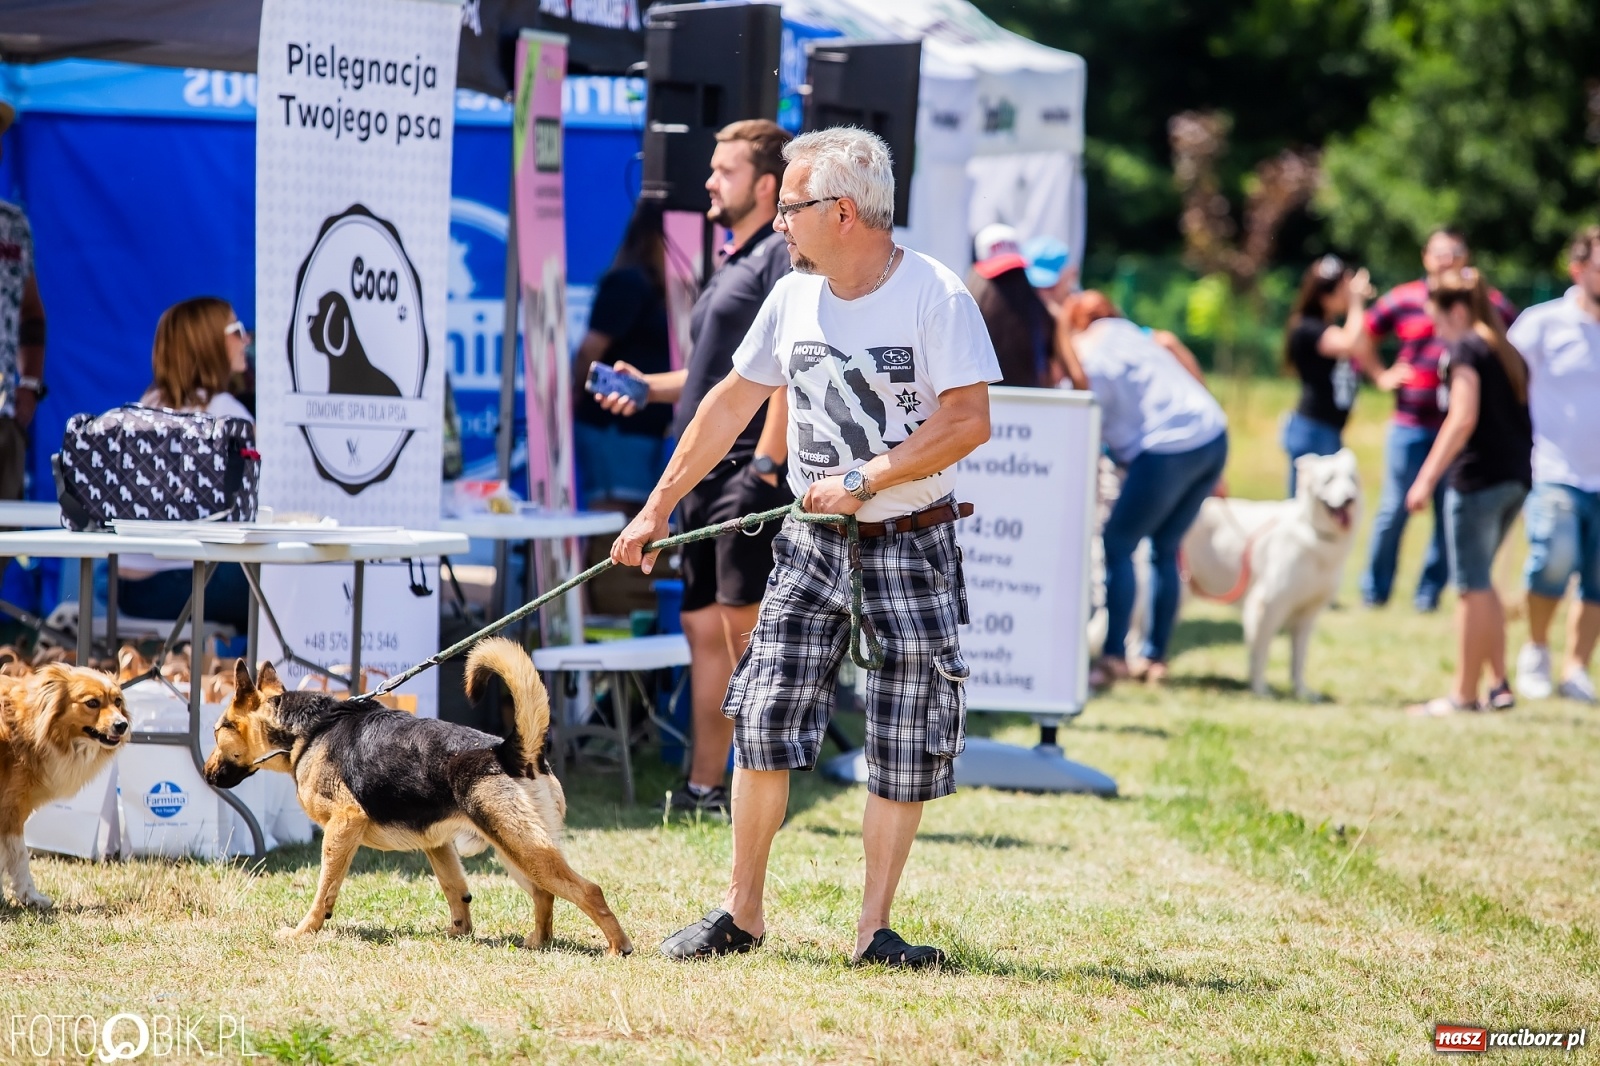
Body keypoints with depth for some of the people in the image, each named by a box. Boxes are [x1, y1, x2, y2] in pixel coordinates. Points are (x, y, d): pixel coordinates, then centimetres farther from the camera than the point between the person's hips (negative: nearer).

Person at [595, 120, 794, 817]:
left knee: (745, 628, -11)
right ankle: (703, 787, 11)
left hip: (749, 470, -10)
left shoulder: (783, 257, -7)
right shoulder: (732, 263, 22)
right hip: (703, 472, 10)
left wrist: (766, 464, -23)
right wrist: (649, 386, 17)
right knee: (704, 628, 8)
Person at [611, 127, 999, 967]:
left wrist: (865, 480, -21)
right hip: (813, 542, 4)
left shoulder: (935, 297, -12)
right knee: (765, 721, -4)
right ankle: (741, 911, 8)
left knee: (905, 748, -1)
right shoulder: (793, 297, 5)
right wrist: (657, 509, 14)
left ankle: (873, 929, 7)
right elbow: (733, 402, 14)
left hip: (912, 544, -4)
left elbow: (968, 421, -19)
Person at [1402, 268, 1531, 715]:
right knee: (1481, 582, 18)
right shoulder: (1508, 352, 16)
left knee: (1473, 586, -2)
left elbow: (1464, 418, -17)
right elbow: (1520, 416, 17)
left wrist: (1428, 477, -17)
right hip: (1517, 477, 8)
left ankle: (1464, 694, 2)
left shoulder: (1465, 349, -8)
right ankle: (1499, 685, 16)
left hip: (1479, 476, -8)